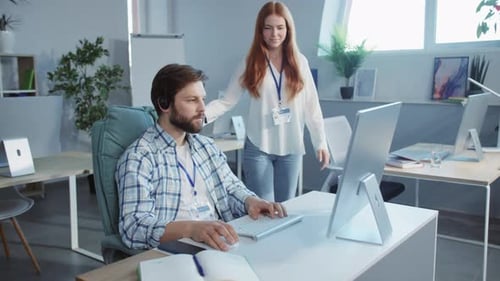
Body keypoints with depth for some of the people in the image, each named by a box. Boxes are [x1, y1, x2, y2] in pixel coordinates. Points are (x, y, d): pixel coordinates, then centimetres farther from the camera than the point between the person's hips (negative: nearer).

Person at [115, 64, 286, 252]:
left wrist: (251, 200, -5)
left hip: (221, 245, 7)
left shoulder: (207, 146, 16)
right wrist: (190, 227, -34)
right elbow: (134, 226, -18)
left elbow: (232, 187, 19)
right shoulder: (138, 157, -8)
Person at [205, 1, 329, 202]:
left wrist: (321, 143, 2)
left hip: (291, 148, 2)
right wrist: (201, 114, -23)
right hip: (258, 147, -2)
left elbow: (311, 106, 4)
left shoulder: (299, 62, 3)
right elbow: (227, 101, -5)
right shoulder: (250, 63, -2)